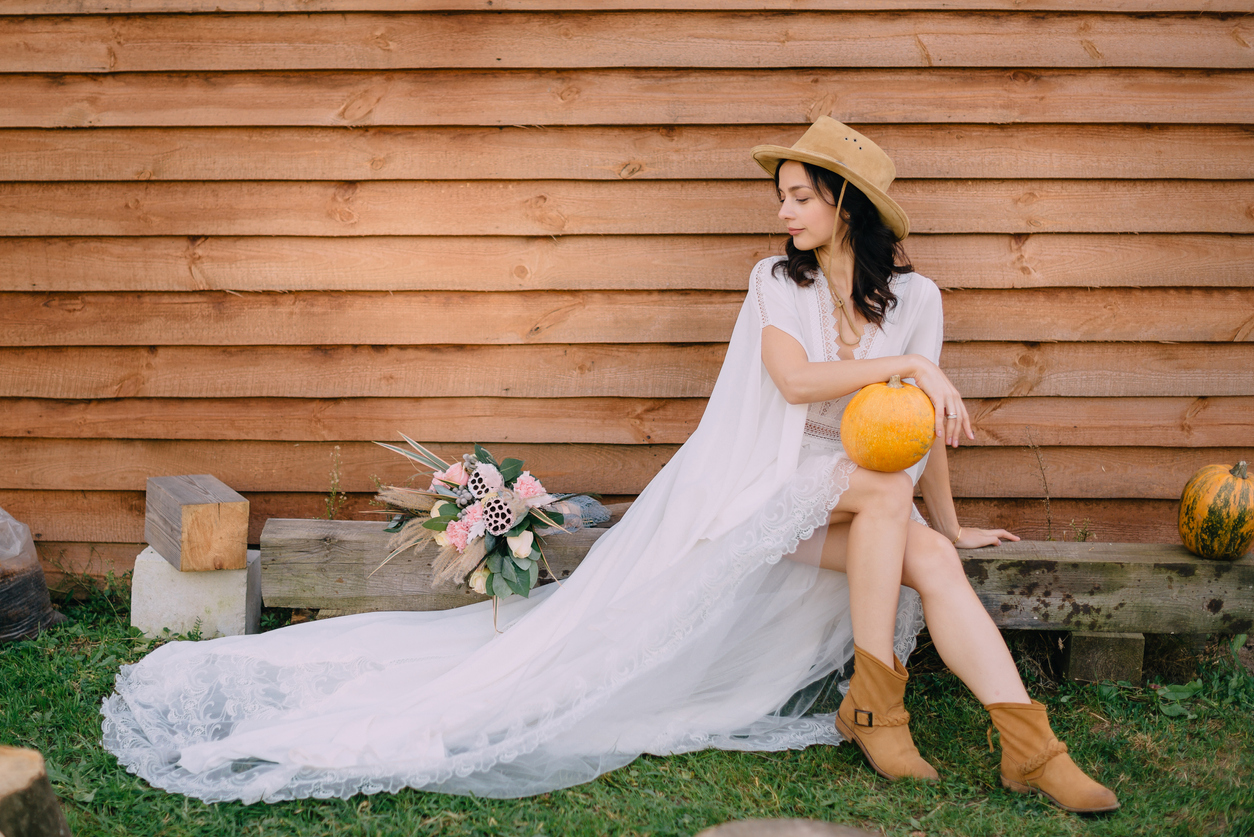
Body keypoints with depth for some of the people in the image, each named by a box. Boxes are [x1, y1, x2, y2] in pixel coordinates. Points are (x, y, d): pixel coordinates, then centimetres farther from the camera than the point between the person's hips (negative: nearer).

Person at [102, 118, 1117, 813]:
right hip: (774, 494, -2)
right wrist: (905, 365, -19)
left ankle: (1031, 744, -33)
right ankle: (874, 703, -26)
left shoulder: (914, 300, 7)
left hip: (865, 509, 3)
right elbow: (794, 379, -17)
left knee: (933, 562, -29)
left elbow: (929, 423, 15)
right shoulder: (776, 282, 1)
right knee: (882, 478, -33)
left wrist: (952, 520, 19)